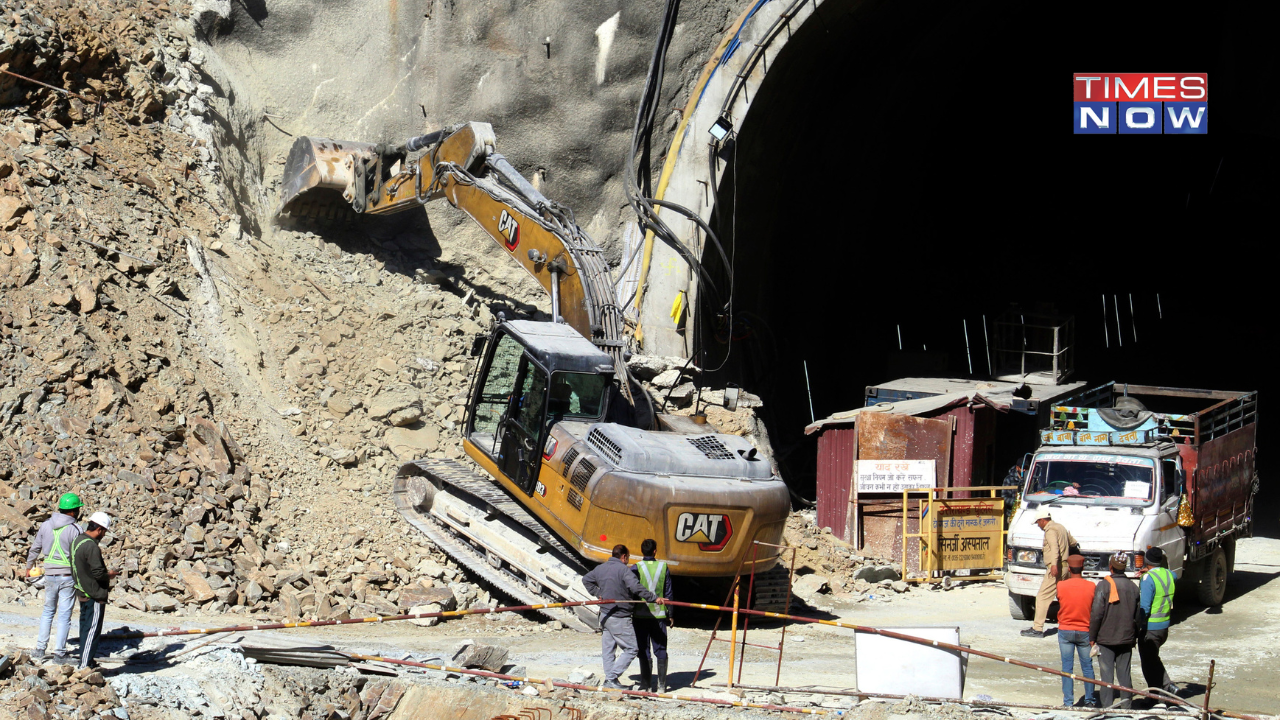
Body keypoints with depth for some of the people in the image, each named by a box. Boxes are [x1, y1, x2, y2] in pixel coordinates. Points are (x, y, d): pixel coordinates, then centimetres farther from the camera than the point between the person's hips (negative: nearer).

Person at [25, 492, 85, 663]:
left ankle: (40, 649, 16)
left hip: (50, 575, 4)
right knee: (64, 615, 2)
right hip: (68, 575, -4)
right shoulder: (74, 529, -12)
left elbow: (35, 548, 13)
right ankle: (59, 653, 4)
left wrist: (29, 567, 28)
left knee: (48, 611, 18)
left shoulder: (46, 526, 3)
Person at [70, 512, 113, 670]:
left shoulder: (76, 541, 8)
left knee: (85, 627, 17)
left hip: (82, 592, 10)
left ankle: (85, 659, 26)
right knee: (93, 629, -5)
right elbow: (98, 572, -23)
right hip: (95, 595, -10)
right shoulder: (91, 547, -21)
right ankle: (86, 664, -4)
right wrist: (107, 580, -4)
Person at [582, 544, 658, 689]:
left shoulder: (600, 568, 9)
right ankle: (612, 678, -8)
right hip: (620, 618, -8)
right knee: (630, 649, -1)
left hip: (605, 616, 8)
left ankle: (609, 680, 17)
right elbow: (636, 588, -27)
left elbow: (586, 580, 25)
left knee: (607, 650, 14)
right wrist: (654, 598, -21)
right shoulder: (624, 569, -15)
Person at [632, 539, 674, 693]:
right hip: (659, 614, 1)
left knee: (643, 651, 4)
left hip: (640, 615, -1)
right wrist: (669, 615, 13)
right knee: (660, 650, 7)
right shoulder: (663, 567, 1)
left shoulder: (637, 568, -6)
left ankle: (646, 684, 3)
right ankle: (661, 685, 6)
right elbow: (668, 593, 5)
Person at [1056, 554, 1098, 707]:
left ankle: (1068, 702, 4)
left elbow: (1059, 607, 3)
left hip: (1065, 630, 0)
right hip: (1084, 631, 0)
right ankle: (1090, 700, 16)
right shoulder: (1091, 587, -8)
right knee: (1087, 667, 11)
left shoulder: (1061, 586, -9)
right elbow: (1094, 611, 0)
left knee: (1067, 667, 4)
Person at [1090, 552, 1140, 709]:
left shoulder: (1103, 586, -11)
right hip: (1126, 638, 4)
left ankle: (1107, 706, -3)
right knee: (1124, 673, 10)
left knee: (1107, 673, -1)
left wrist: (1092, 637, -5)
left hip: (1106, 638, -4)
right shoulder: (1133, 587, 5)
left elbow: (1096, 614, -13)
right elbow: (1138, 615, 11)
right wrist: (1135, 636, 21)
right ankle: (1126, 705, 12)